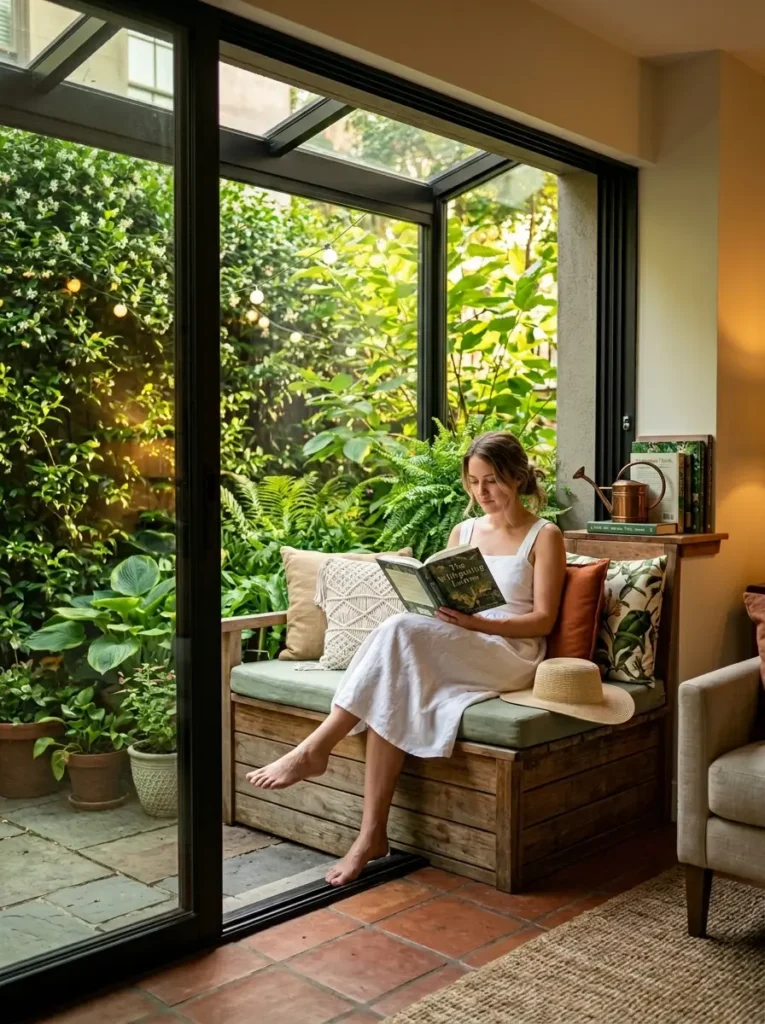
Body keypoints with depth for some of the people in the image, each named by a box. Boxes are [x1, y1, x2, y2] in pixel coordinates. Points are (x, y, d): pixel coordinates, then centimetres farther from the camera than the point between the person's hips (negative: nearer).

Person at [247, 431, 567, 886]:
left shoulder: (544, 536, 2)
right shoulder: (463, 531, 18)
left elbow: (544, 619, -5)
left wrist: (478, 623, -21)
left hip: (511, 656, -5)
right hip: (452, 654, 5)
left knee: (401, 630, -33)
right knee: (393, 691, -32)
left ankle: (316, 749, -29)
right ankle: (373, 834, -29)